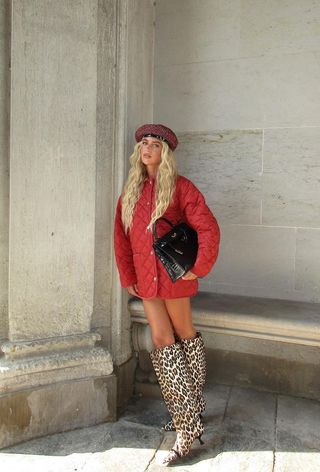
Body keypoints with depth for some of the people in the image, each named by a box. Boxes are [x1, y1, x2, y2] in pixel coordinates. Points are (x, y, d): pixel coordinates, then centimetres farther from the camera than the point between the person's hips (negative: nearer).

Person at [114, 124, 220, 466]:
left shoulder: (180, 187, -6)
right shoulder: (130, 191, 10)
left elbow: (208, 229, -11)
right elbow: (121, 238, 11)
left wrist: (198, 268, -13)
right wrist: (128, 278, 7)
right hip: (146, 277, 5)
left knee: (183, 335, 5)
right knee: (162, 341, 5)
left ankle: (190, 422, 17)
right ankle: (188, 417, 21)